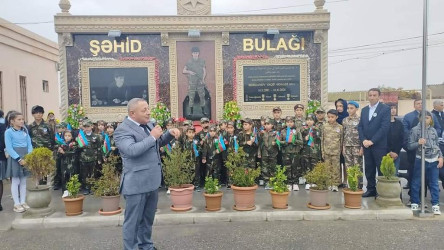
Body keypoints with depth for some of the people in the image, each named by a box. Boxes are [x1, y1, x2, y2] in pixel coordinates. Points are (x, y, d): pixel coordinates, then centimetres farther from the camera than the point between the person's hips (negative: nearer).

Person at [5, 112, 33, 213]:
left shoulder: (25, 130, 8)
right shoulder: (8, 132, -7)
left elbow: (29, 144, 6)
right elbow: (9, 148, -12)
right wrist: (19, 159, -19)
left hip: (26, 158, 5)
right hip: (15, 158, -5)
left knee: (24, 181, 11)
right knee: (15, 181, 1)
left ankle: (23, 202, 19)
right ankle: (17, 204, 8)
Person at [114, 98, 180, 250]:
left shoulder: (148, 124, 10)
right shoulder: (122, 130, -14)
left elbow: (159, 142, 22)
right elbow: (132, 150, -30)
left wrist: (170, 133, 3)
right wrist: (152, 137, -22)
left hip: (152, 181, 8)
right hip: (136, 183, -8)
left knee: (148, 218, 21)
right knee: (133, 220, 6)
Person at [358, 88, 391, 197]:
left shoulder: (385, 109, -4)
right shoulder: (364, 110, 13)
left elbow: (385, 127, -12)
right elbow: (360, 126, 11)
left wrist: (372, 141, -15)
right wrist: (363, 140, -4)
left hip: (380, 145, -5)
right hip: (366, 145, 5)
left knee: (381, 169, 0)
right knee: (369, 169, 10)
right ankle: (371, 189, 20)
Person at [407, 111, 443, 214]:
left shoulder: (433, 130, 10)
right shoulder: (415, 130, -2)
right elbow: (409, 146, -4)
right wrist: (418, 143, -21)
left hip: (434, 160, 3)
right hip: (420, 159, -3)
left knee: (434, 183, 7)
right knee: (416, 183, 2)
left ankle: (435, 205, 15)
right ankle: (415, 203, 14)